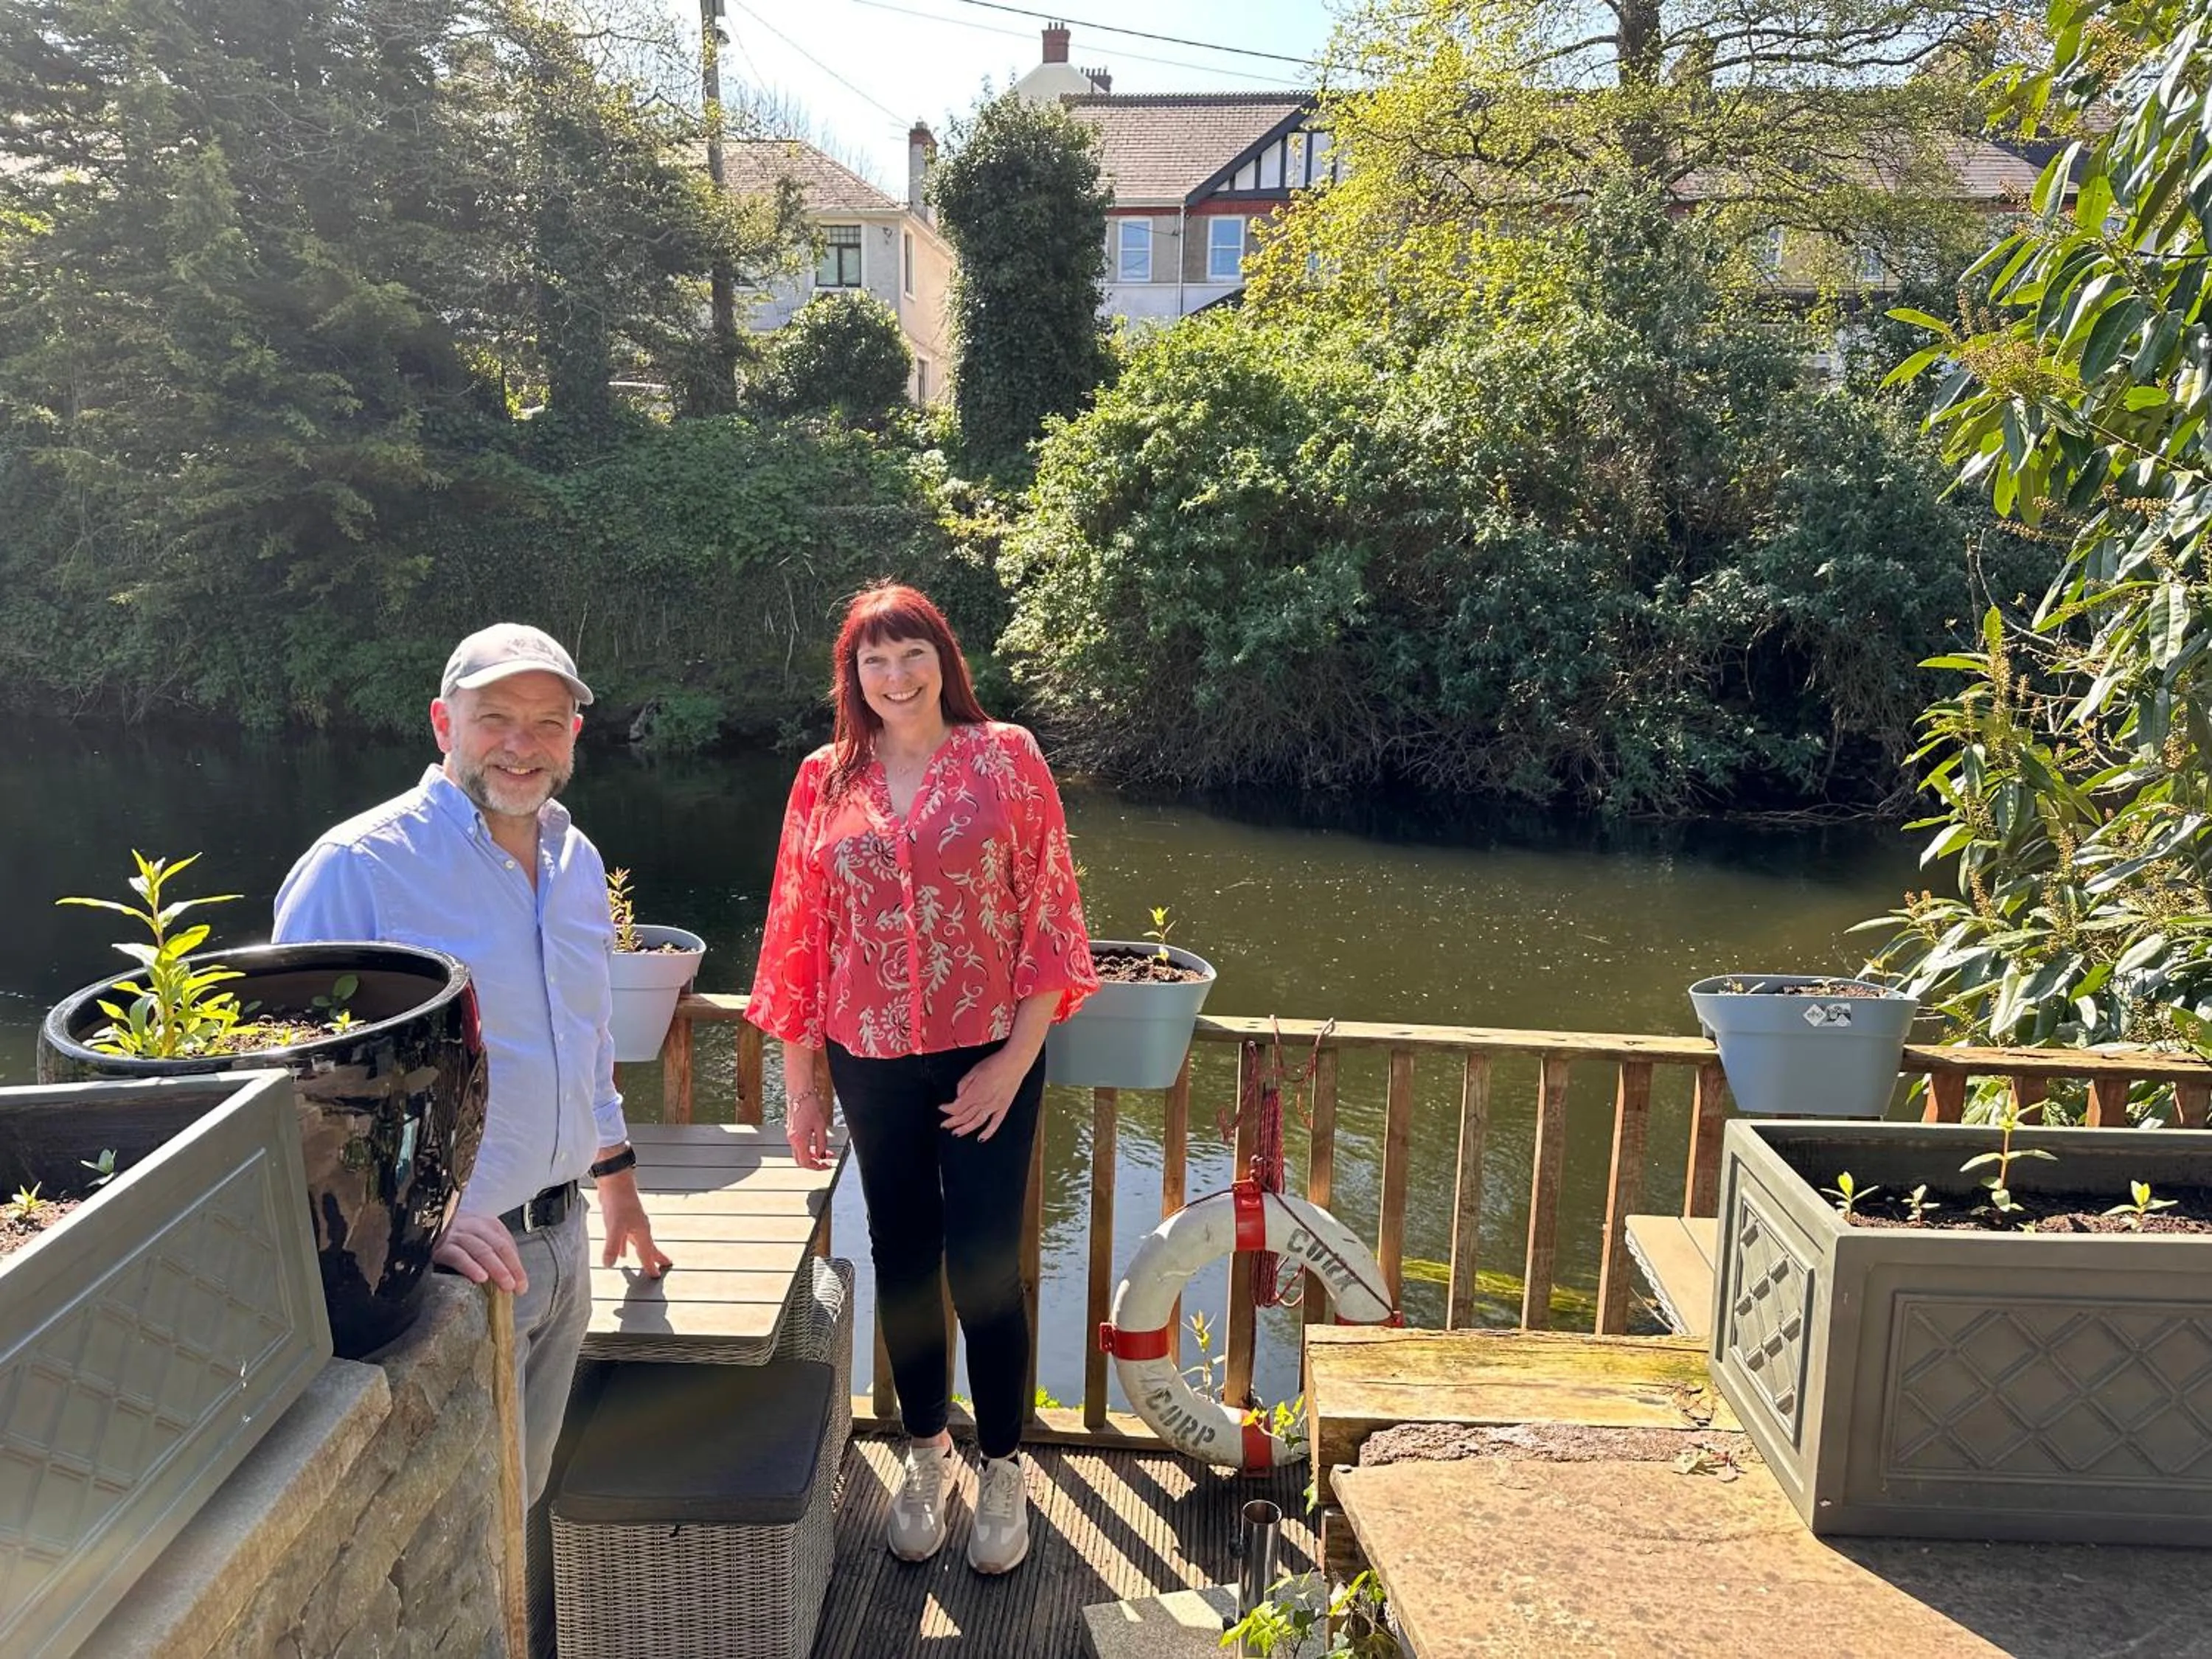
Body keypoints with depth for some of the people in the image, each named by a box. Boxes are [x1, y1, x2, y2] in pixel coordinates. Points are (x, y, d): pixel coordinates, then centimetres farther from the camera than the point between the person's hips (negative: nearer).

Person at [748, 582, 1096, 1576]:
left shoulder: (1004, 759, -5)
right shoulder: (825, 782, 2)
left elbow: (1048, 911, -5)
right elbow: (800, 937, 6)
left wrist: (1017, 1058, -11)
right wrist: (799, 1087, 6)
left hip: (986, 1057, -2)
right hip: (872, 1061, 3)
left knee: (985, 1265, 0)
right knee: (902, 1258, 14)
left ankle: (1002, 1471, 23)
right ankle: (925, 1454, 35)